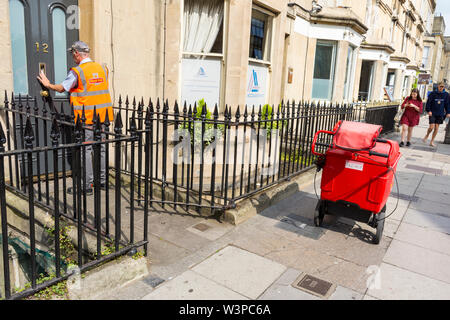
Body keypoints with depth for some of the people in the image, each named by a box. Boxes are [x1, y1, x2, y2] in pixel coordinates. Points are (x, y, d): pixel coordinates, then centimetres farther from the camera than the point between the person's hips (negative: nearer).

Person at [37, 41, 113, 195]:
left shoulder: (77, 72, -9)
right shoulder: (102, 68, 7)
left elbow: (62, 88, 4)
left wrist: (48, 85, 21)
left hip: (86, 118, -6)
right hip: (101, 117, 6)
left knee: (86, 150, -1)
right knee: (100, 147, 13)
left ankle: (87, 185, 3)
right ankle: (102, 180, 21)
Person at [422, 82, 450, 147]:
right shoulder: (433, 93, -3)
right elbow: (428, 102, -3)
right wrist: (428, 110, -11)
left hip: (440, 114, 3)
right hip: (432, 113, -2)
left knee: (436, 128, 4)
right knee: (431, 127, -10)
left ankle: (432, 141, 14)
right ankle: (427, 136, 20)